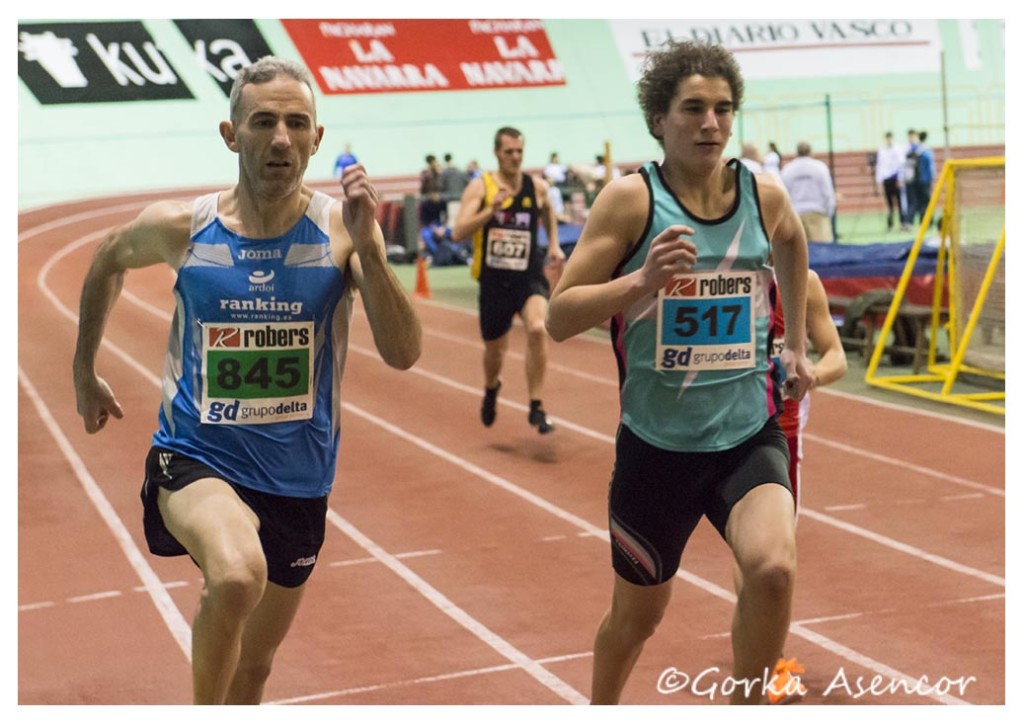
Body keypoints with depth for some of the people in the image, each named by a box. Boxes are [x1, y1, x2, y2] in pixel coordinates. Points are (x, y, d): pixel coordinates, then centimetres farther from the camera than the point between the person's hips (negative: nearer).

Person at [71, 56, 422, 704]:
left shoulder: (341, 228, -10)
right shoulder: (180, 227, -9)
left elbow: (404, 354, -19)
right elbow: (108, 264, 14)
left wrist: (366, 244, -29)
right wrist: (85, 373, 20)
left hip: (297, 480, 2)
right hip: (196, 460, -2)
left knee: (254, 665, 19)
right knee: (238, 575, -35)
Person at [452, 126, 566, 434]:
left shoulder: (537, 186, 1)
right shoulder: (480, 186, -6)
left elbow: (549, 212, 25)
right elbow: (458, 233, -17)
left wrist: (554, 245, 11)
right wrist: (491, 210, -28)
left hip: (530, 277, 0)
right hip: (494, 281, 0)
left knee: (537, 328, -28)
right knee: (495, 350, 15)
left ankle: (536, 407, -16)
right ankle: (491, 388, 52)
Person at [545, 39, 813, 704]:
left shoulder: (764, 196, 0)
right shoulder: (631, 198, -10)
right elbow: (559, 319, -13)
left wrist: (796, 341, 25)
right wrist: (642, 280, -28)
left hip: (749, 436, 2)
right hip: (656, 445, -1)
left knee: (773, 568, -26)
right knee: (638, 616, 15)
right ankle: (602, 707, 46)